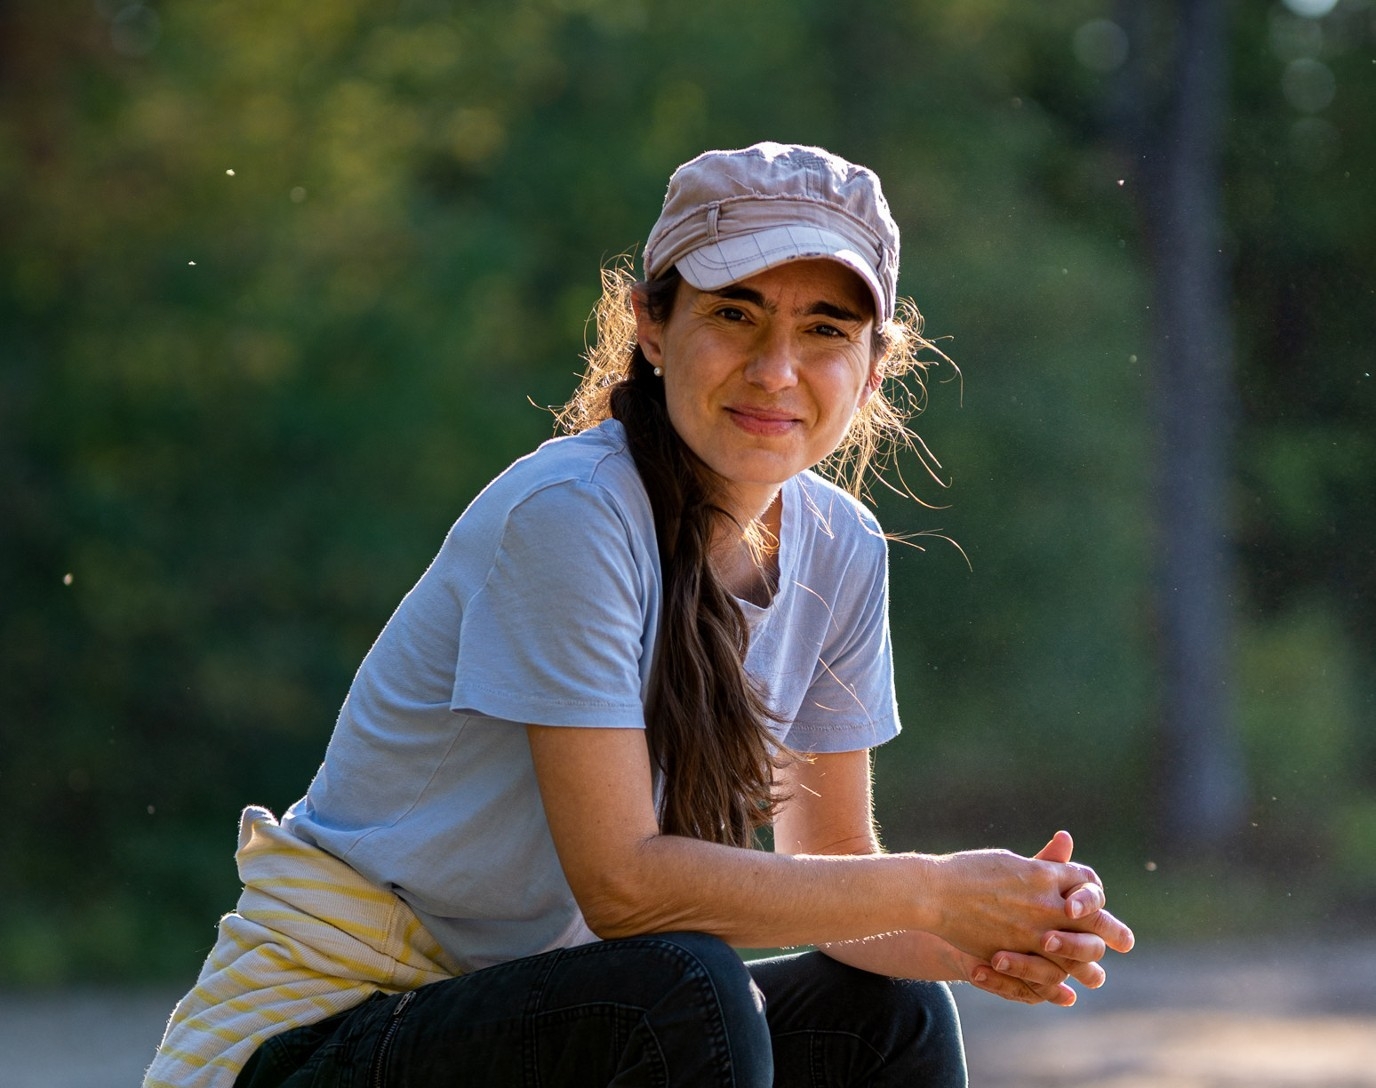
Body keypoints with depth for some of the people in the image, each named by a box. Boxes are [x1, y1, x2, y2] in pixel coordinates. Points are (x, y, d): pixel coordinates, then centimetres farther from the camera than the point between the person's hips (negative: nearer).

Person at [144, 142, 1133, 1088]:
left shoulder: (839, 553, 1)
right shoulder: (567, 517, -22)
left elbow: (834, 870, 4)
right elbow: (623, 882, -24)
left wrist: (982, 944, -17)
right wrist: (936, 891, -20)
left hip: (523, 1008, 7)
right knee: (682, 992, -29)